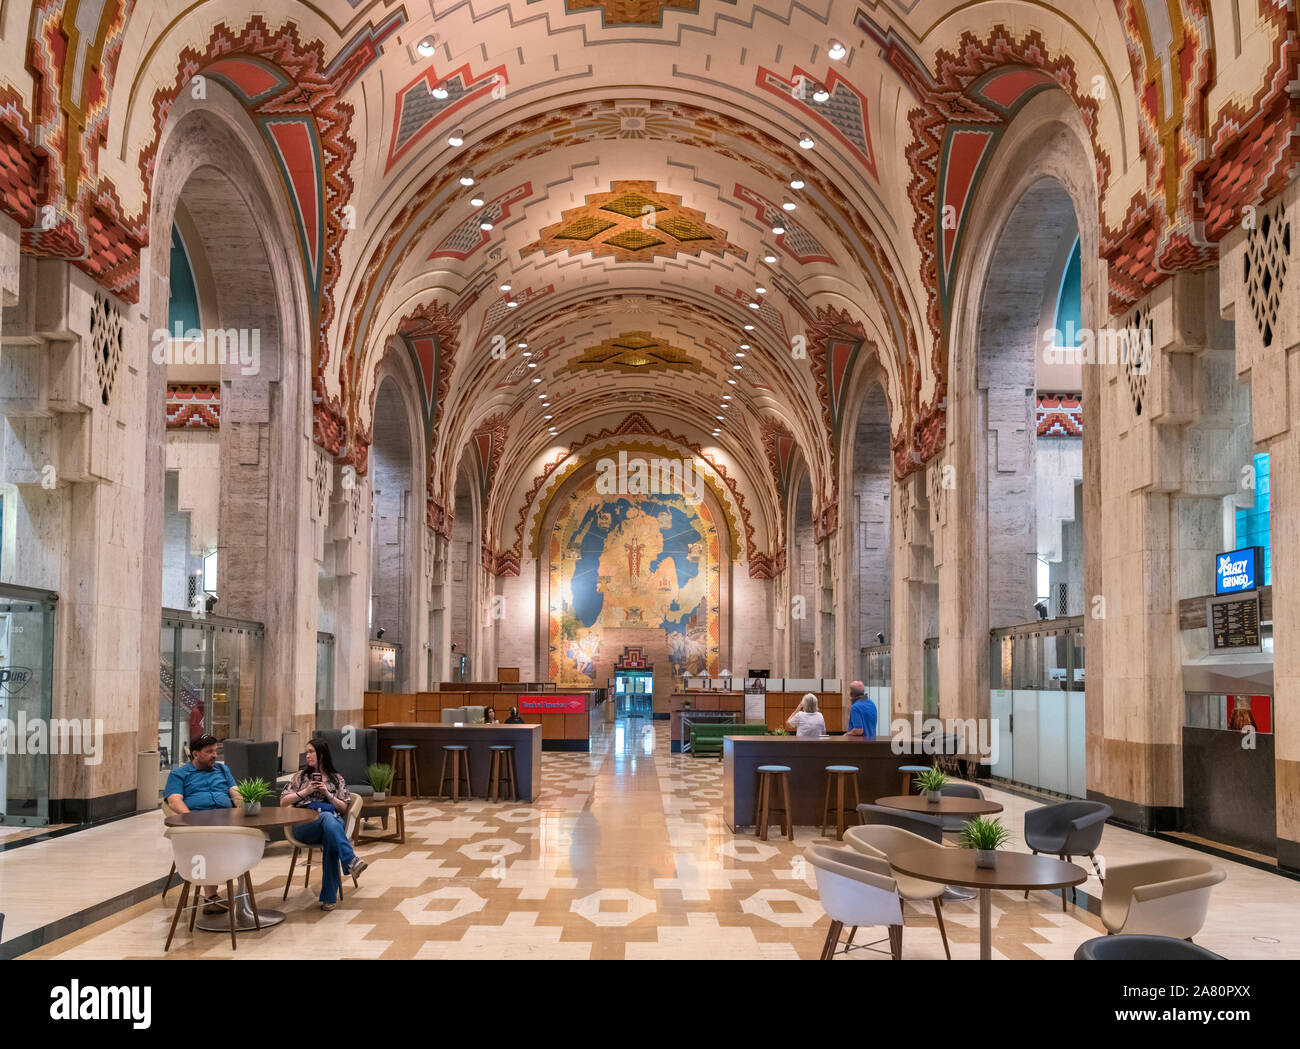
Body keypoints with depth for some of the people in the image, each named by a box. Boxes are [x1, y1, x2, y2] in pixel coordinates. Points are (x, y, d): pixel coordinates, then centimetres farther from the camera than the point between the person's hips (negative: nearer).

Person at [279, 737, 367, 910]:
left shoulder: (336, 779, 23)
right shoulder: (301, 776, 24)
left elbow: (344, 808, 16)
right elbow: (283, 802, 17)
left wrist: (328, 794, 1)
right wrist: (305, 791, 5)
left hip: (333, 820, 1)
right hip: (305, 823, -1)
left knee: (330, 838, -39)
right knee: (328, 817, -39)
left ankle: (329, 896, -41)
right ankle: (351, 861, -55)